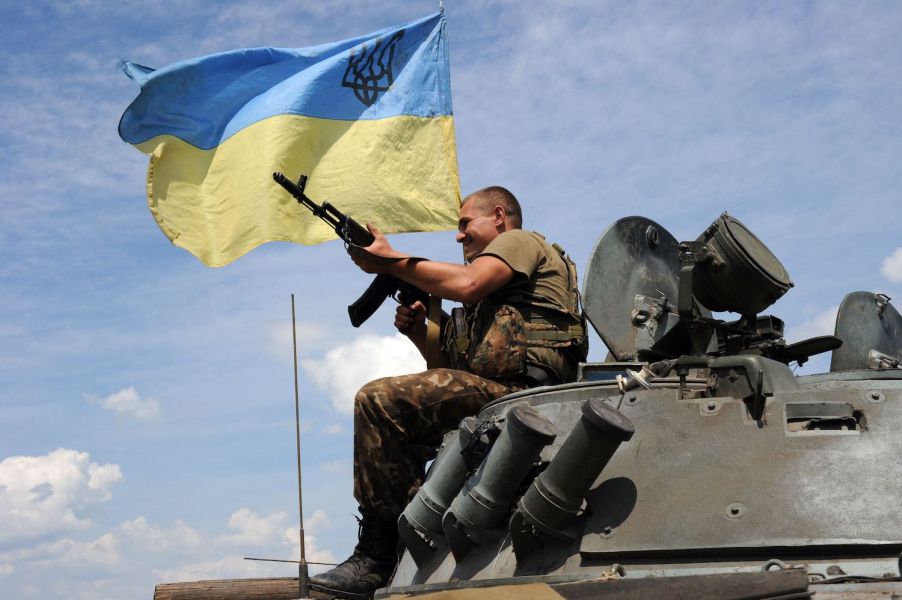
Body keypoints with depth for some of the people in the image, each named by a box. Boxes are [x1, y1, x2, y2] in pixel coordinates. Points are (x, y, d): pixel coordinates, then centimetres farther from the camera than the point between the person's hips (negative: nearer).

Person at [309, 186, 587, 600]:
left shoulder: (520, 240, 7)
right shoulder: (496, 295, 34)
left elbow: (467, 284, -15)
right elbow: (456, 365, 26)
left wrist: (391, 262, -6)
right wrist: (418, 333, 10)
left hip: (520, 391, -11)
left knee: (377, 400, -21)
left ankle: (378, 556, -22)